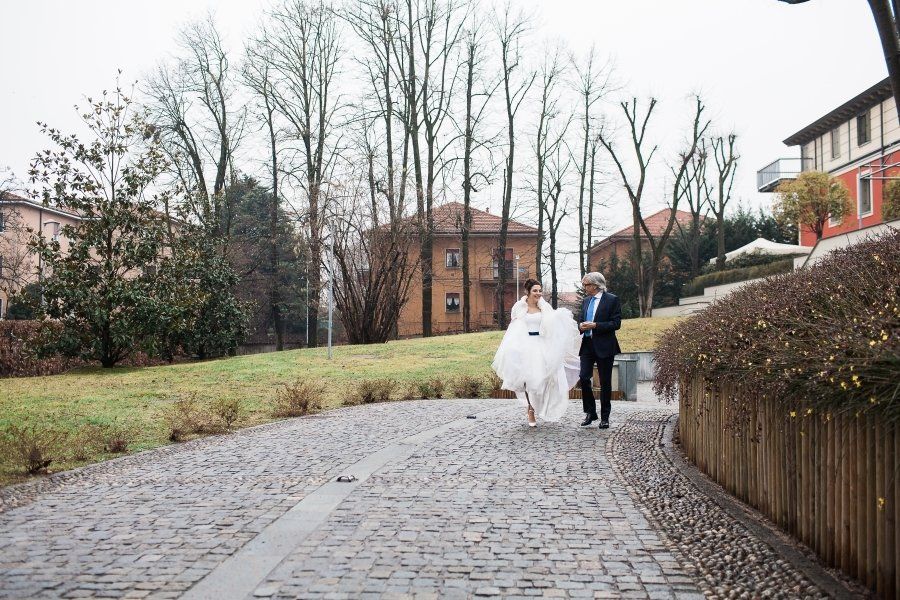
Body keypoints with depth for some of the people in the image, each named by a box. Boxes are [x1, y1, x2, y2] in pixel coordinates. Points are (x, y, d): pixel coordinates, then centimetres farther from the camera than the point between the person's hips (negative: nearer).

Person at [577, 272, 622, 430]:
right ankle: (590, 412, 10)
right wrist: (581, 326, -1)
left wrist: (595, 326, -18)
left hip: (604, 346, -5)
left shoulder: (612, 300, -5)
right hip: (587, 345, 5)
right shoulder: (586, 301, 14)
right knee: (584, 378, -5)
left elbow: (616, 323, -10)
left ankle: (605, 417, 13)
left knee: (605, 382, 3)